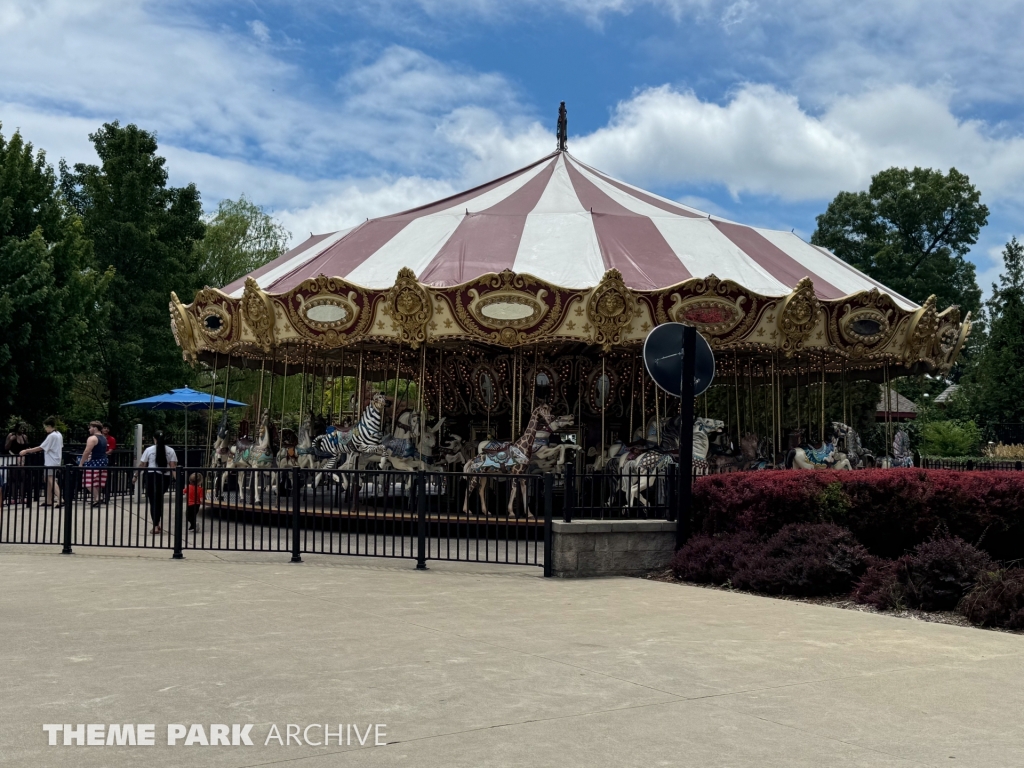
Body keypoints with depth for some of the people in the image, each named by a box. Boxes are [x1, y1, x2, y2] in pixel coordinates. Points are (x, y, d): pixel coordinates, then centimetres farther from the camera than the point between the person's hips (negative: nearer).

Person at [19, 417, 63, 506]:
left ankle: (59, 500, -24)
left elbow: (41, 448, -15)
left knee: (52, 481, -13)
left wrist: (26, 451, -10)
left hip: (51, 462, -9)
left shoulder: (51, 436, -15)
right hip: (56, 461, 9)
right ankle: (49, 501, 14)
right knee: (48, 480, 13)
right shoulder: (59, 435, 11)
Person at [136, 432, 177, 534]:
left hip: (152, 477, -2)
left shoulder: (149, 450, 2)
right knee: (159, 500, 19)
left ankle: (156, 526, -5)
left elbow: (141, 465, 4)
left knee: (153, 501, 2)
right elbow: (173, 466, -1)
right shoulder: (170, 451, 6)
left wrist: (136, 475, 15)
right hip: (165, 477, 2)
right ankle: (158, 524, 19)